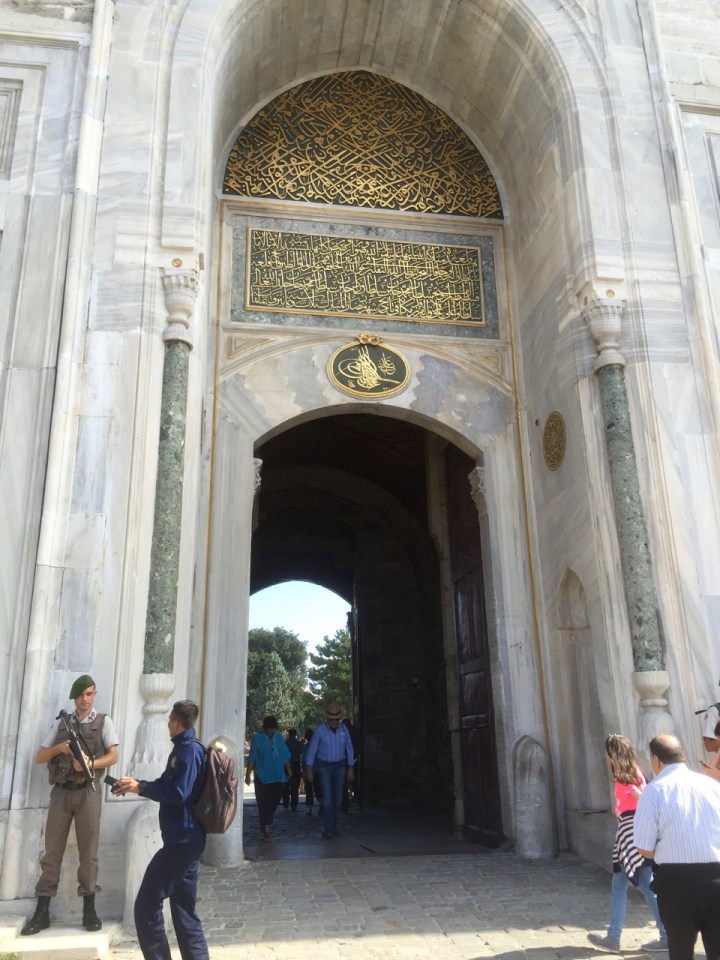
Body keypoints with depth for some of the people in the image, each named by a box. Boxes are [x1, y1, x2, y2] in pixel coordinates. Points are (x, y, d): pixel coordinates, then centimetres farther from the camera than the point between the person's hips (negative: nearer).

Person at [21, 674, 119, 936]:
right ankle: (42, 911, 9)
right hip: (61, 792, 2)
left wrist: (90, 763, -22)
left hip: (88, 792, -2)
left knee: (88, 850, 1)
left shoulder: (103, 722, 5)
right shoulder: (61, 723, 13)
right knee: (52, 850, 3)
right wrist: (60, 747, -9)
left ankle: (89, 910, 9)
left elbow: (113, 756, -5)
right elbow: (39, 757, 10)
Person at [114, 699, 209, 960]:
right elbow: (166, 784, 23)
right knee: (184, 910, 13)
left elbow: (177, 793, -23)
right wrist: (136, 784, 10)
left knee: (146, 905, -5)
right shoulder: (185, 748, 17)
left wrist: (140, 787, -14)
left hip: (182, 840, -10)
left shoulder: (189, 749, -15)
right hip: (186, 839, 10)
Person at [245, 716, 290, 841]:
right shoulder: (258, 738, -6)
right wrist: (248, 774, -7)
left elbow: (285, 755, 13)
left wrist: (288, 769, 7)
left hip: (278, 776, 4)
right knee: (263, 803, 0)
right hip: (263, 777, -4)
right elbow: (252, 758, -5)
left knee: (275, 800, 7)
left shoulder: (278, 737, 6)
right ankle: (265, 827, 12)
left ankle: (265, 825, 27)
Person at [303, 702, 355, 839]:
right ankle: (328, 828, -9)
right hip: (324, 767, -3)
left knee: (337, 798, 7)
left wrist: (350, 768, 4)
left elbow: (349, 749, 4)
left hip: (340, 766, 3)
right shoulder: (320, 730, -11)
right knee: (327, 797, -11)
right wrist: (309, 770, -7)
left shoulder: (343, 729, -3)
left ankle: (334, 826, 17)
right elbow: (312, 749, -7)